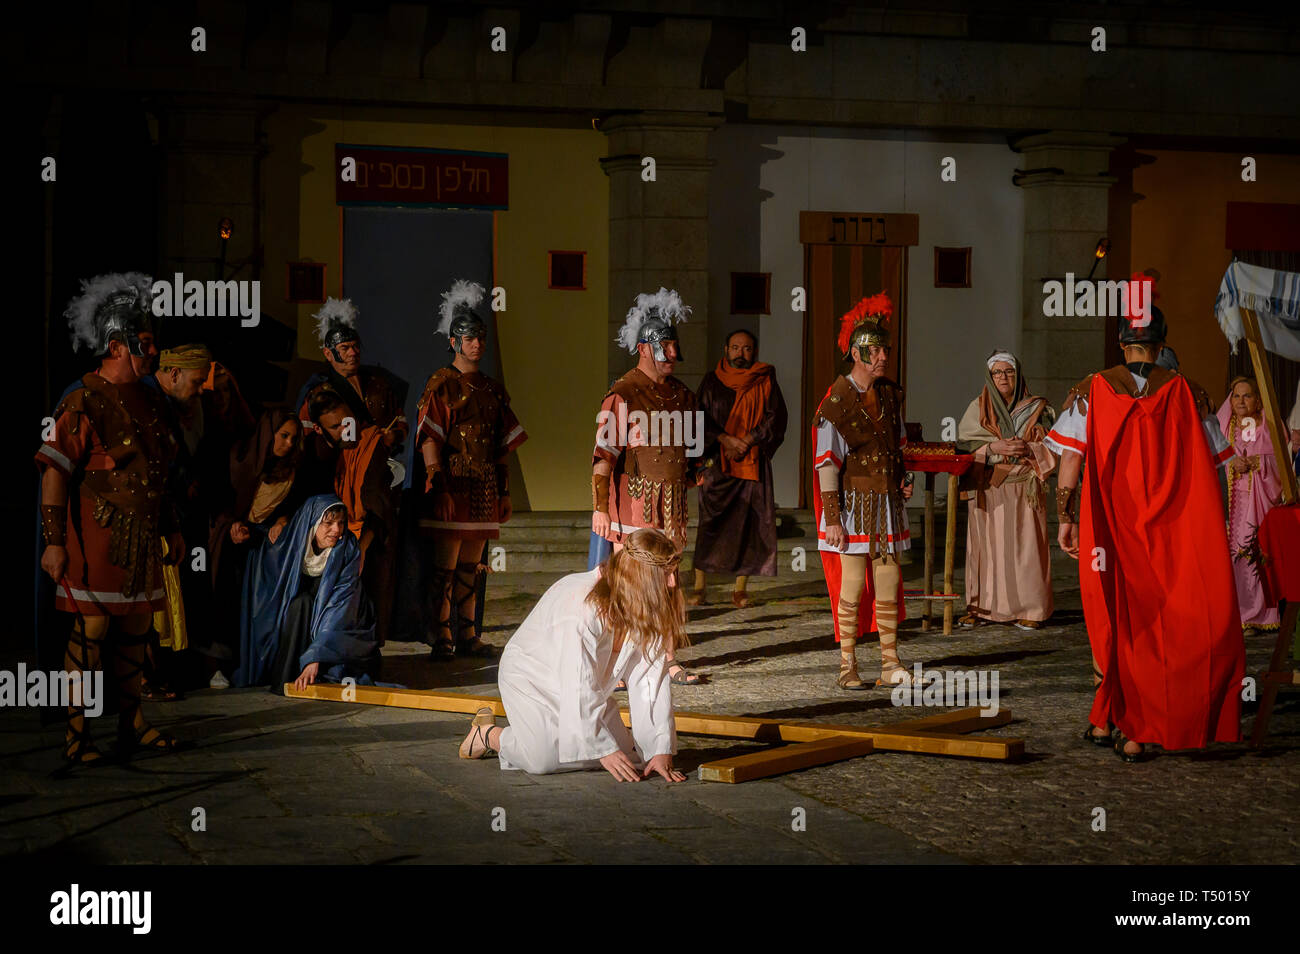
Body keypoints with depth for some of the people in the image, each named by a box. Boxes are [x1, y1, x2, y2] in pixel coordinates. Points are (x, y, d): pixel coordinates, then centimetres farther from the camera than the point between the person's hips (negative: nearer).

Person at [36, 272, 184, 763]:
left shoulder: (149, 401, 12)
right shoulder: (84, 402, -12)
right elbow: (55, 472, -15)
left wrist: (171, 528, 22)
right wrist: (53, 542, -19)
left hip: (142, 536, 8)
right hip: (97, 536, -8)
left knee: (136, 626, 12)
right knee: (90, 631, -5)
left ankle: (131, 723, 22)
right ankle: (77, 734, 1)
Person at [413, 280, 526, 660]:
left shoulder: (492, 389, 17)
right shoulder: (440, 385, -3)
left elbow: (503, 444, 18)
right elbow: (429, 436, -13)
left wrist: (505, 491, 15)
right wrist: (435, 474, -25)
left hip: (483, 487, 6)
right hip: (451, 484, -6)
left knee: (471, 568, 10)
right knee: (443, 568, -6)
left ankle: (467, 636, 15)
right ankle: (441, 639, -3)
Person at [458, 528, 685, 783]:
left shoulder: (648, 610, -14)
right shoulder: (583, 607, -36)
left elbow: (652, 680, -14)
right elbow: (579, 689, -33)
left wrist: (661, 750, -20)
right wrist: (604, 750, -31)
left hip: (588, 684, 7)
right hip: (531, 676, -7)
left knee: (623, 751, -9)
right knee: (544, 759, -25)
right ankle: (488, 733, 6)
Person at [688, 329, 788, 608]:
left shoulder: (765, 382, 7)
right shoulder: (712, 381, 8)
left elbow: (775, 418, -2)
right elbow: (702, 418, 1)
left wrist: (746, 443, -12)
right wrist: (726, 440, -14)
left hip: (753, 463, 0)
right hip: (717, 462, 0)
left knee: (748, 523, -2)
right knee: (709, 521, -6)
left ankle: (740, 589, 5)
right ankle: (699, 587, -2)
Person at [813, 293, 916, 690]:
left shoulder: (890, 394, 9)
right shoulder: (836, 402, -10)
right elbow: (827, 464, -12)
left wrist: (903, 478, 6)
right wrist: (832, 519, -15)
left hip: (887, 501, 6)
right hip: (854, 501, -6)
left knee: (889, 583, 4)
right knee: (852, 586, -5)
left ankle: (890, 664, 9)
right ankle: (848, 667, 3)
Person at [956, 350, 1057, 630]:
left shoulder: (1037, 409, 9)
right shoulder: (978, 408, 11)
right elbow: (964, 442, 0)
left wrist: (1027, 449, -14)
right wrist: (995, 447, -15)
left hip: (1024, 490, -1)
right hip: (988, 490, 1)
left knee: (1024, 545, -5)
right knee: (986, 544, -2)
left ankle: (1029, 609, -1)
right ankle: (981, 607, 4)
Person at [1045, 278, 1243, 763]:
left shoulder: (1091, 392, -2)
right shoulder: (1186, 394, -2)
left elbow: (1069, 462, -5)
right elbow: (1207, 468, 0)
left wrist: (1066, 519, 4)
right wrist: (1210, 531, 8)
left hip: (1109, 528, 1)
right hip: (1171, 534, -1)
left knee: (1114, 623, 13)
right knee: (1162, 626, 7)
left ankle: (1105, 721, 15)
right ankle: (1136, 734, 4)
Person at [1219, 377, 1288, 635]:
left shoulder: (1270, 426, 10)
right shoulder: (1223, 426, 15)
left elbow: (1281, 460, 1)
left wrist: (1253, 461, -13)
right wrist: (1232, 463, -10)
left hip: (1259, 499, -1)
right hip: (1231, 500, 1)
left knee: (1255, 554, -9)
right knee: (1230, 553, -9)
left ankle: (1253, 617, -5)